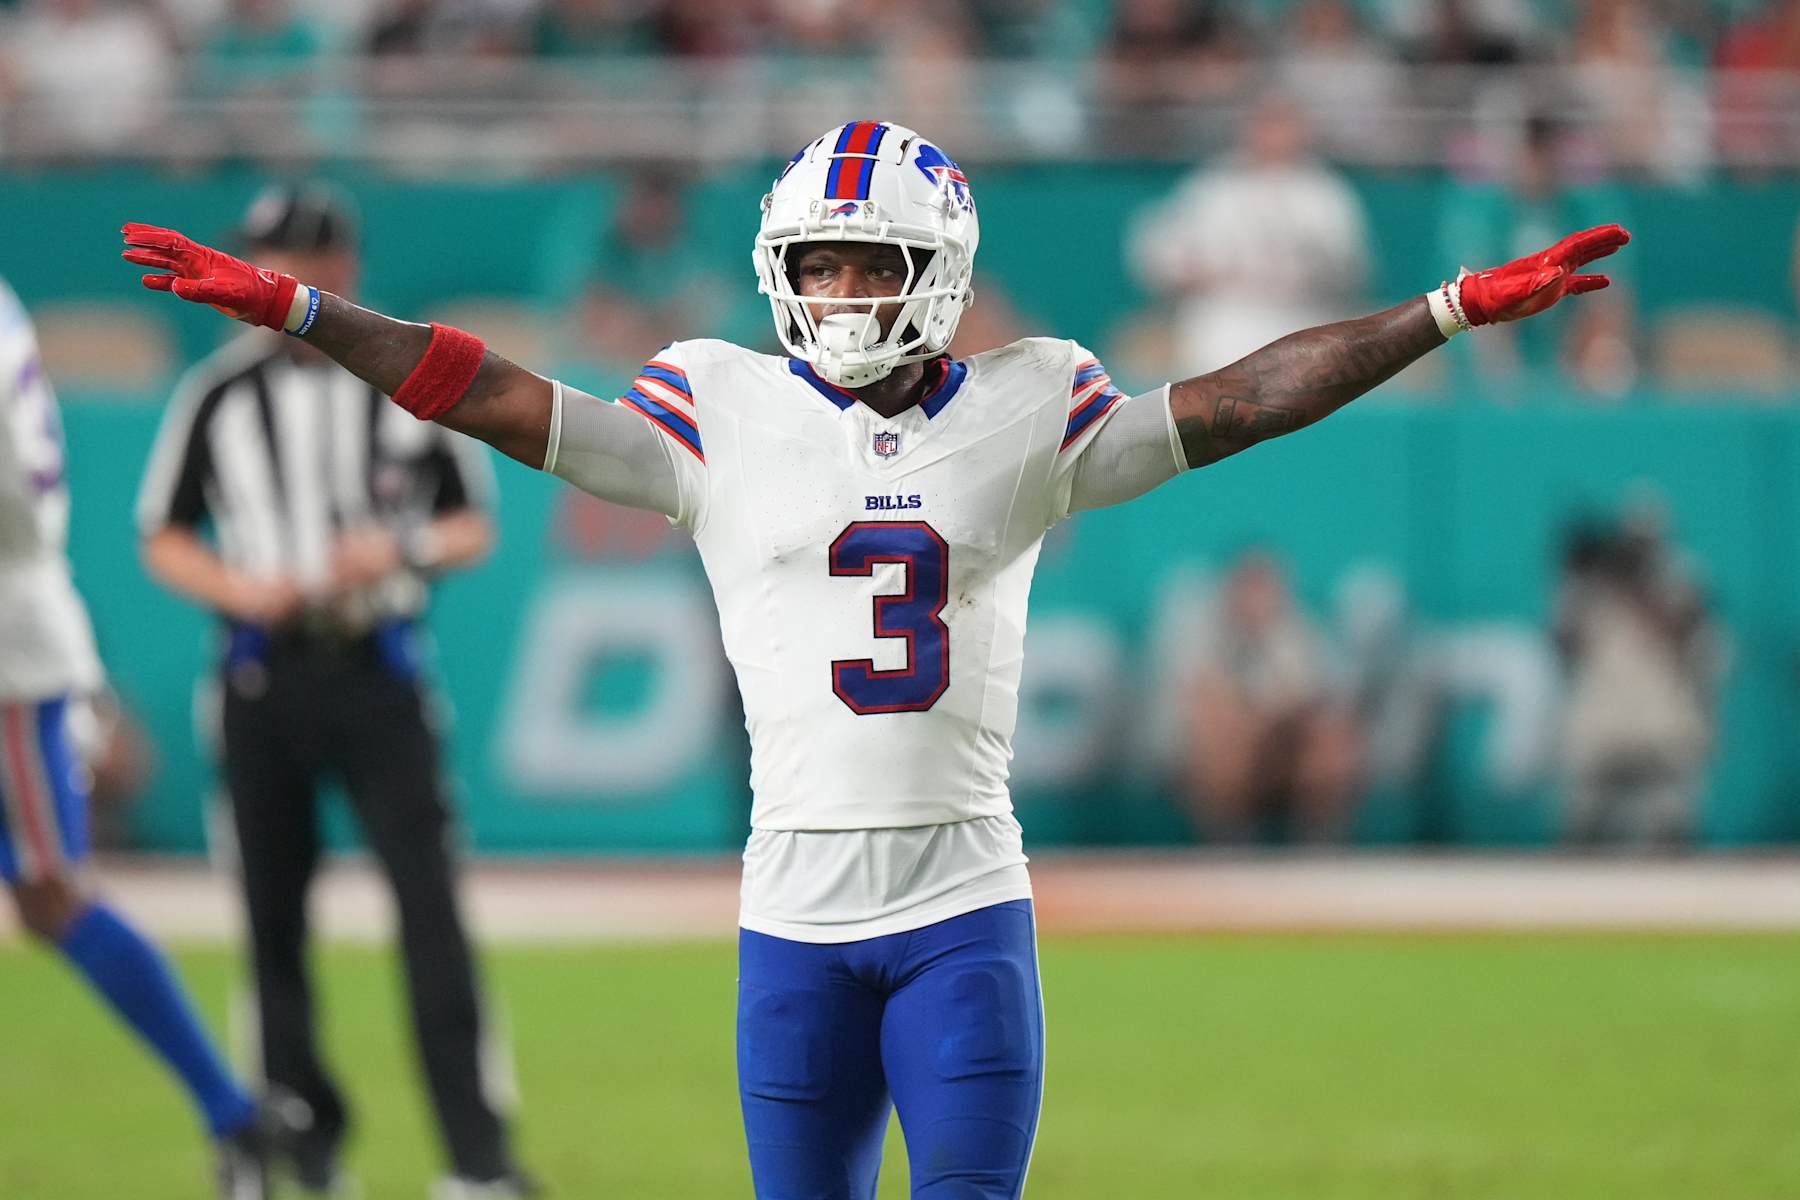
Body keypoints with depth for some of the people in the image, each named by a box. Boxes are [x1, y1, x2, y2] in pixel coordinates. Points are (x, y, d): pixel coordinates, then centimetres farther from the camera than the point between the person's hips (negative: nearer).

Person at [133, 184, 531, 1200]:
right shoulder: (220, 394, 4)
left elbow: (474, 530, 8)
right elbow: (165, 542, 9)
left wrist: (400, 549, -12)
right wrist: (240, 588, -10)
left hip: (378, 669, -1)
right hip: (264, 676, 1)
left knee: (431, 904, -10)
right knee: (275, 915, 4)